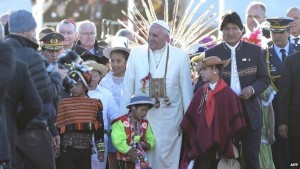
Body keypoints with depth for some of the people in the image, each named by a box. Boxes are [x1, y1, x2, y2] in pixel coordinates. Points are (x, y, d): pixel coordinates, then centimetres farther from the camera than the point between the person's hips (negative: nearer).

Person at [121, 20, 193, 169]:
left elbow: (186, 90, 3)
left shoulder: (180, 56, -2)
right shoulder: (136, 54, 2)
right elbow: (128, 88, 6)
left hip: (168, 120, -1)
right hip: (141, 116, 1)